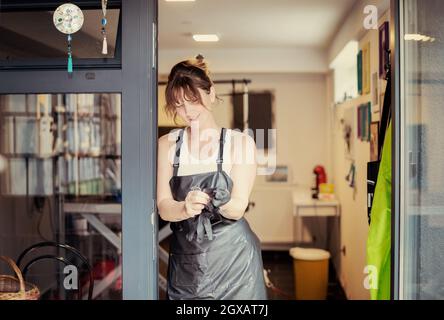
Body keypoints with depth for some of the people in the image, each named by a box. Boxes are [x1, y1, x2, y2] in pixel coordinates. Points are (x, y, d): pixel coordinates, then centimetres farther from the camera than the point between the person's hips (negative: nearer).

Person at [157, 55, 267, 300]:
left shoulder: (240, 142, -5)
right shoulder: (167, 145, 2)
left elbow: (238, 209, -9)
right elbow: (163, 208, -5)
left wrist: (217, 200, -31)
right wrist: (185, 208, -28)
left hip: (233, 260, -2)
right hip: (185, 259, 2)